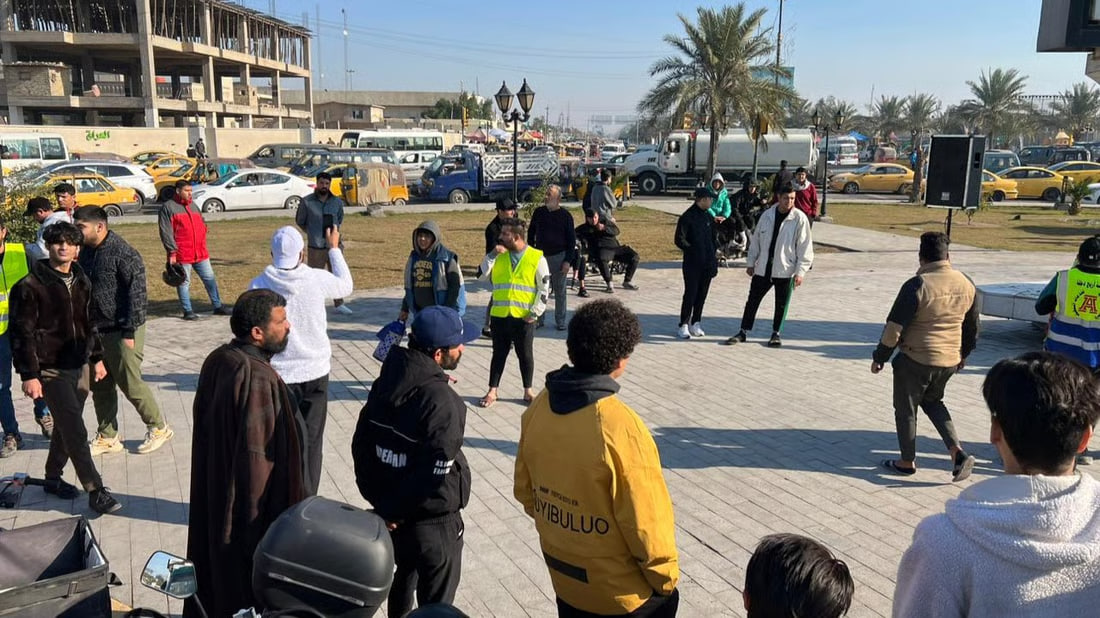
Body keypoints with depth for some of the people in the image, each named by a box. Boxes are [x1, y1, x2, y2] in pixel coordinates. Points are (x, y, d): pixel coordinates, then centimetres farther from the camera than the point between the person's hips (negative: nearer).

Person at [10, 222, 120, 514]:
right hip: (51, 370, -7)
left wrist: (96, 358, 18)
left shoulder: (81, 282, 8)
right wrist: (29, 375, -16)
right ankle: (95, 492, -2)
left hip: (78, 366, 7)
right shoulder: (30, 286, -13)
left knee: (66, 428, 18)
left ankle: (53, 478, 36)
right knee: (76, 432, -7)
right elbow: (22, 333, -13)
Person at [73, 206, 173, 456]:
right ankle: (107, 437, 24)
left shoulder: (124, 254, -17)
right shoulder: (86, 252, 7)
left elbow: (137, 295, -18)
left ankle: (159, 428, 17)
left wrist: (129, 332, -19)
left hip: (121, 331, -8)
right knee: (100, 386, 12)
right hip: (95, 330, 8)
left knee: (130, 384, -1)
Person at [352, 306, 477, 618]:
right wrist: (396, 509, -14)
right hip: (432, 522, -7)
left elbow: (362, 442, 3)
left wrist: (378, 497, 7)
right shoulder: (440, 401, -27)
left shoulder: (387, 381, -3)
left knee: (405, 576, 31)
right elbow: (435, 476, -29)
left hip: (392, 512, 8)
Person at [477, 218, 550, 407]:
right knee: (499, 354, 11)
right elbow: (483, 274, -1)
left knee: (525, 354, 10)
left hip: (524, 317, -3)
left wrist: (535, 312, -9)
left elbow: (544, 289, -4)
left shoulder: (537, 258, -6)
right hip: (500, 315, 3)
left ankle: (528, 391, 25)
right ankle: (492, 392, 21)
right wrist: (492, 255, -11)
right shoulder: (499, 255, 6)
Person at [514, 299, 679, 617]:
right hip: (622, 592, -5)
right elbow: (646, 520, -22)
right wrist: (666, 577, -5)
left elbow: (525, 490, 3)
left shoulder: (539, 407, -11)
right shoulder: (620, 428, -30)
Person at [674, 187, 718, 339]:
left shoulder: (708, 217, 11)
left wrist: (715, 249, 6)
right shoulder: (687, 217, -9)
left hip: (707, 263, 6)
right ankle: (684, 326, 4)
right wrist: (693, 250, -15)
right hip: (692, 264, -6)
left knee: (702, 294, 10)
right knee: (690, 295, -4)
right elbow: (679, 240, -12)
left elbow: (713, 236, 22)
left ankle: (696, 324, 19)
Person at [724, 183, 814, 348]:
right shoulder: (767, 215, 2)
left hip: (785, 270, -3)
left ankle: (776, 333, 25)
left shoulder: (799, 218, -8)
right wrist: (751, 262, 9)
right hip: (763, 268, 3)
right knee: (753, 300, 7)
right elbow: (756, 239, 10)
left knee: (781, 304, 9)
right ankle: (743, 332, 17)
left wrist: (800, 271, -12)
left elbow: (805, 246, -8)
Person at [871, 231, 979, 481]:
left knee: (906, 409, 12)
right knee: (932, 401, 27)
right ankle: (957, 451, 13)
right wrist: (963, 355, 28)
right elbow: (972, 327, 13)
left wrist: (879, 357, -4)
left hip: (915, 360, -6)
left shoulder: (917, 285, -20)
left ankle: (907, 462, 25)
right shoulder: (966, 284, 0)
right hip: (949, 361, 6)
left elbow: (895, 327, -17)